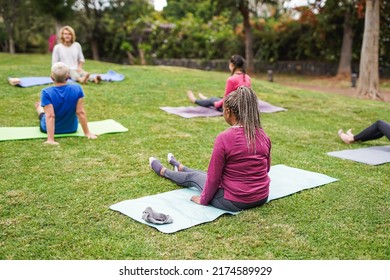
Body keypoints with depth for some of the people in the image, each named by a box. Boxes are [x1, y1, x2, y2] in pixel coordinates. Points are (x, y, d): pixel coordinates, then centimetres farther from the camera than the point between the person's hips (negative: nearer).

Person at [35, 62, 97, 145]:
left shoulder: (46, 93, -27)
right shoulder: (77, 88, -21)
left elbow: (50, 116, -32)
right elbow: (81, 112, -21)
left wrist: (50, 140, -33)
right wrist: (87, 133, -14)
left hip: (50, 129, -2)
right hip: (71, 128, 2)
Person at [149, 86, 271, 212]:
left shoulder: (224, 138, -23)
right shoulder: (263, 135, -3)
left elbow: (214, 177, -15)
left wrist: (203, 199, 2)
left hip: (233, 201, -6)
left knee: (193, 177, 23)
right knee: (207, 174, 32)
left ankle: (163, 171, 52)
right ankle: (180, 168, 61)